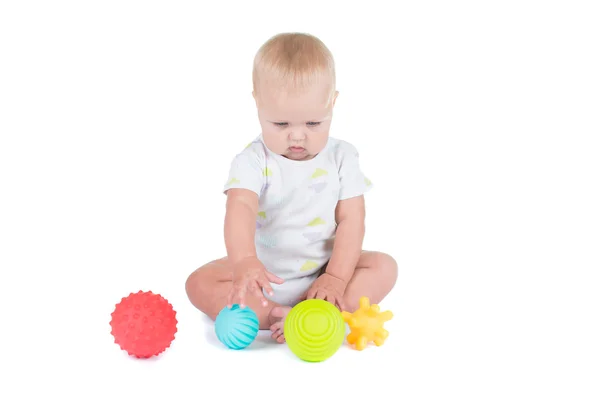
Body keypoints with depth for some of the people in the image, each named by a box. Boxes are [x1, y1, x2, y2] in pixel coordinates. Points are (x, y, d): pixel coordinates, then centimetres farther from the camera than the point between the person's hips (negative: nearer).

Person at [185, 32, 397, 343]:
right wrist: (244, 260, -50)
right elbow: (240, 208, -31)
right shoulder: (253, 160, -13)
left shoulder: (341, 157, -5)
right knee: (199, 283, -20)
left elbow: (351, 220, -8)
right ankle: (277, 317, -32)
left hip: (324, 270, 2)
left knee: (384, 267, -19)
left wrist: (336, 277, -20)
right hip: (263, 276, -1)